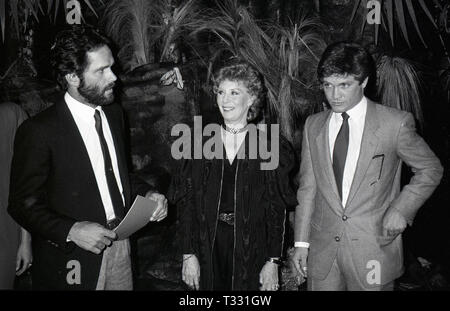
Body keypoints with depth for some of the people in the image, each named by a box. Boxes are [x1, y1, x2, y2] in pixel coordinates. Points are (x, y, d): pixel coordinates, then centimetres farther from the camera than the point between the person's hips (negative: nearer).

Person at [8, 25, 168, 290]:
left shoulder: (114, 114, 3)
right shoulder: (38, 131, -17)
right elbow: (23, 204, -11)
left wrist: (147, 193, -4)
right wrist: (71, 231, -24)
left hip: (120, 246, 6)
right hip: (72, 261, -5)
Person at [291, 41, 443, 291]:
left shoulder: (395, 123, -7)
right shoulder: (313, 125, 4)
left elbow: (430, 169, 5)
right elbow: (307, 187, 6)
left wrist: (401, 209, -8)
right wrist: (301, 242, 4)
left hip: (374, 249, -2)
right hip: (322, 250, 3)